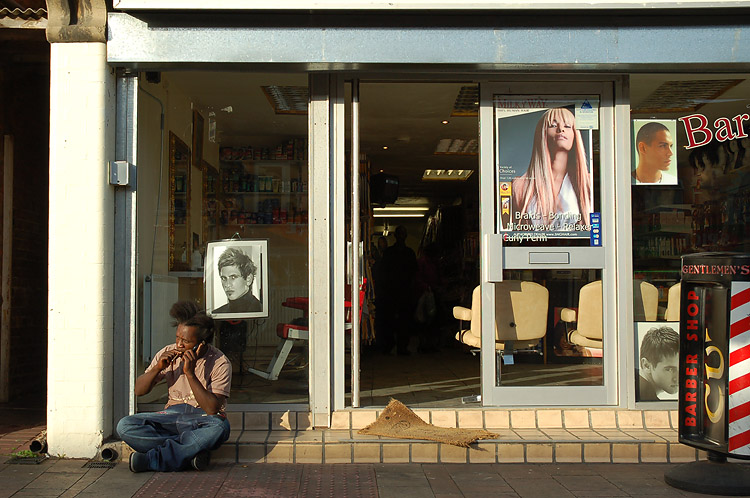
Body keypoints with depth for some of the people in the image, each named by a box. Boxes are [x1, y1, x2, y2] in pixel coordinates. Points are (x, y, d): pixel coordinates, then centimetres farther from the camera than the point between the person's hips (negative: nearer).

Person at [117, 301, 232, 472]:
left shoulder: (220, 363, -10)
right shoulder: (168, 354, 3)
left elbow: (212, 409, -19)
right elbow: (139, 391, 6)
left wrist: (190, 374, -25)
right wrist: (157, 368, -13)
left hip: (202, 419, -3)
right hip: (172, 415, 4)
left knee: (219, 428, -40)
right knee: (125, 426, -22)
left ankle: (151, 459, -29)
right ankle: (191, 453, -26)